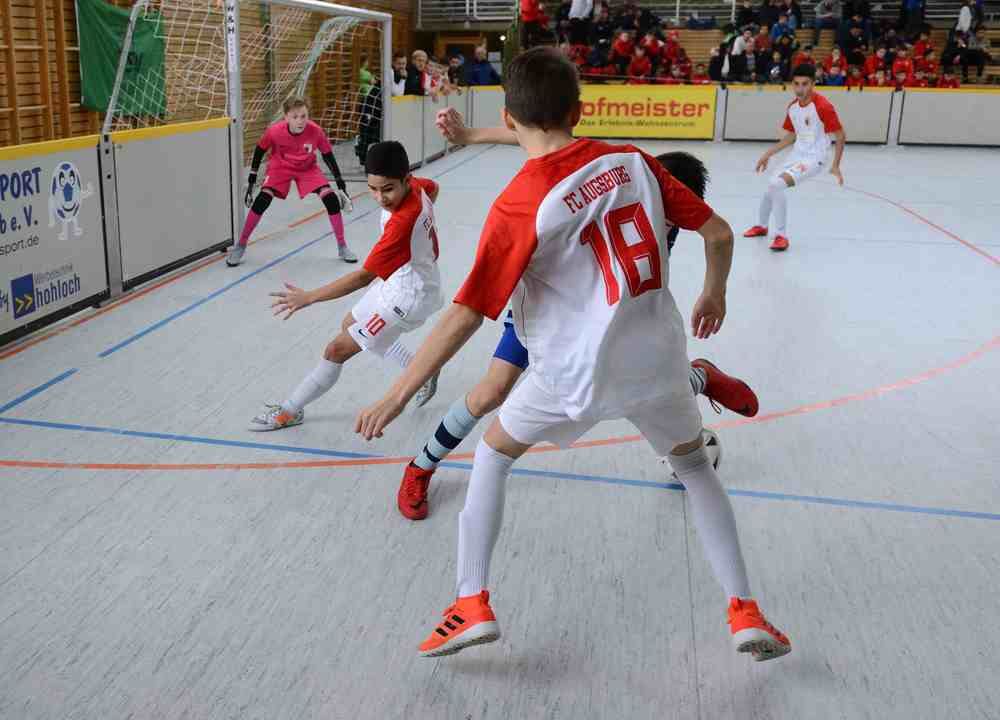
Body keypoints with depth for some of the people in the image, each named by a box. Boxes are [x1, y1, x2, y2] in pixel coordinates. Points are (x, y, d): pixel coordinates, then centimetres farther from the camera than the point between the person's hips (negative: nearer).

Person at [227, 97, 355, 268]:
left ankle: (342, 247, 2)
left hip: (308, 169, 1)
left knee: (331, 199, -15)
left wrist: (340, 183, -10)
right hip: (280, 168, -1)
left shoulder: (316, 131, -29)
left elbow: (328, 155, -12)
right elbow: (260, 150, -11)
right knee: (261, 201, -19)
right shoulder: (274, 131, -30)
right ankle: (240, 246, -1)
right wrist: (252, 180, -8)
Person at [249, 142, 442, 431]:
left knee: (337, 350, -6)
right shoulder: (413, 185, -12)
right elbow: (433, 188, 15)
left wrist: (308, 297, -33)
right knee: (350, 325, 27)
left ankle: (289, 411, 9)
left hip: (406, 295, -10)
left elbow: (364, 276, -35)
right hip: (399, 280, 10)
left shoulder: (401, 224, -37)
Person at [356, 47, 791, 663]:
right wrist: (714, 295, 23)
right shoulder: (632, 161, -1)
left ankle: (473, 603, 19)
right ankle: (745, 613, 25)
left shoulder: (519, 206, -14)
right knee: (695, 462, 29)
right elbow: (718, 233, 3)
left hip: (576, 374, -4)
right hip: (658, 357, 4)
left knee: (493, 454, 21)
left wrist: (397, 396, -9)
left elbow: (466, 316, -16)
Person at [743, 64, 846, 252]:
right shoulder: (792, 107, 3)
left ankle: (780, 236, -15)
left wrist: (835, 166, -19)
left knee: (777, 185, -24)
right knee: (772, 187, 15)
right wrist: (768, 154, 17)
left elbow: (840, 136, -14)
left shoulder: (823, 106, -19)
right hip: (797, 155, 8)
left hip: (815, 157, -8)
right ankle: (762, 226, 43)